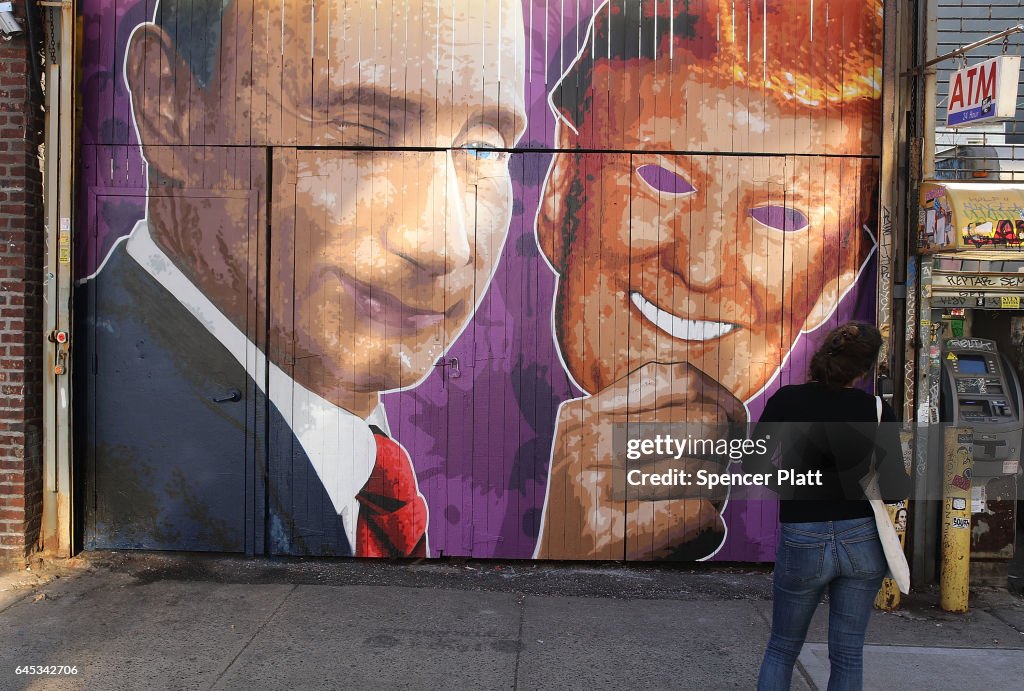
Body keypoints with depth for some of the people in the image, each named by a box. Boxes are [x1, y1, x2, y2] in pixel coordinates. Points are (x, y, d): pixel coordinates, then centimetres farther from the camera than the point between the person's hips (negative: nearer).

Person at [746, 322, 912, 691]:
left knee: (782, 648, 18)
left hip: (802, 541, -1)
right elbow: (895, 490, -7)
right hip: (863, 540, 1)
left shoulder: (786, 400, -9)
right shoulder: (877, 409, -8)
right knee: (848, 654, 16)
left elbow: (752, 466, -5)